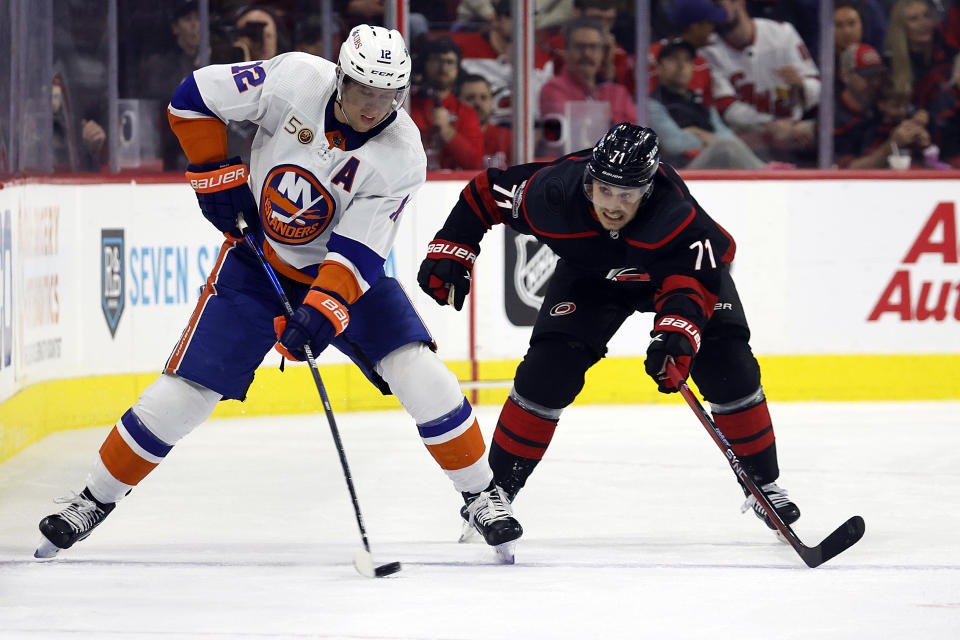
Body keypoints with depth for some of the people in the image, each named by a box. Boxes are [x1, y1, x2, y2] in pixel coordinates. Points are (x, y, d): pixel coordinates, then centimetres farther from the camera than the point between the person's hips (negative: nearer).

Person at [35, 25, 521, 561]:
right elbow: (196, 95, -10)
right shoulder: (295, 80, -22)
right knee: (185, 391, -7)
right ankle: (97, 499, 10)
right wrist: (215, 173, -12)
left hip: (346, 270, 0)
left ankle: (481, 493, 4)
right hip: (257, 256, 0)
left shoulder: (402, 158, -23)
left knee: (420, 375, -16)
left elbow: (358, 252, -27)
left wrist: (321, 312, -40)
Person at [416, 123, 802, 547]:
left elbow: (695, 280, -46)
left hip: (678, 268, -1)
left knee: (727, 366, -12)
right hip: (589, 271, 1)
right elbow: (486, 192, -19)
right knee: (549, 368, -15)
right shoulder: (553, 193, -35)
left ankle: (762, 483, 8)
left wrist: (677, 334, -64)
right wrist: (450, 252, -18)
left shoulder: (675, 214, -42)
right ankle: (496, 488, -1)